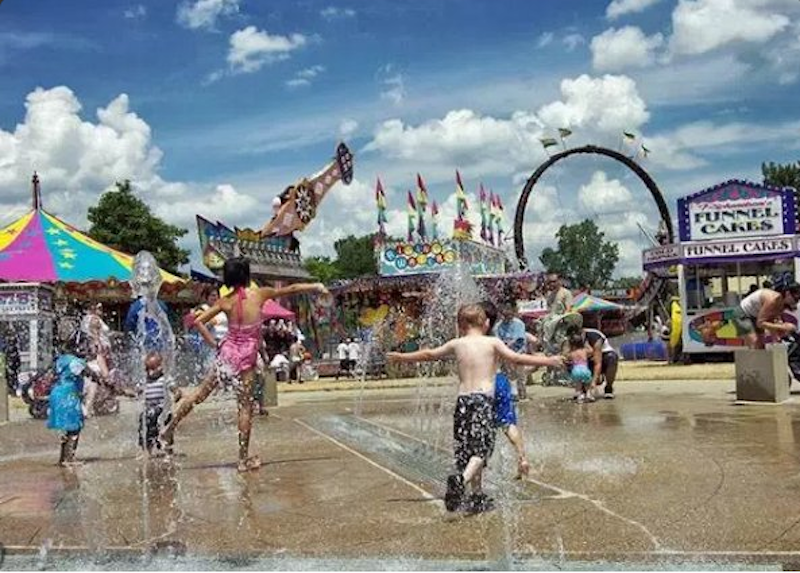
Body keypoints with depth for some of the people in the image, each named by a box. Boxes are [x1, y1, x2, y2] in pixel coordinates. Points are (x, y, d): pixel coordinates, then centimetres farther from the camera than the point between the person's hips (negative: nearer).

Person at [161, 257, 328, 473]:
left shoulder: (225, 301, -2)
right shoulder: (259, 294, -9)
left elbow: (199, 321, -2)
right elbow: (290, 290, 3)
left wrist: (213, 343, 5)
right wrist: (315, 287, 15)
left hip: (227, 352, 3)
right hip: (246, 358, -3)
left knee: (201, 392, 16)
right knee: (246, 407, 5)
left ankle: (169, 428, 21)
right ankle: (244, 459, 12)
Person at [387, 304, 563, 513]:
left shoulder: (456, 344, 11)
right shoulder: (492, 342, 4)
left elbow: (429, 354, 22)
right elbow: (516, 358, -6)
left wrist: (401, 356, 38)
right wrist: (547, 361, -1)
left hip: (462, 400, 3)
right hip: (484, 399, -3)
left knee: (466, 449, 10)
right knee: (481, 448, -5)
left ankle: (478, 496, 13)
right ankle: (462, 478, -31)